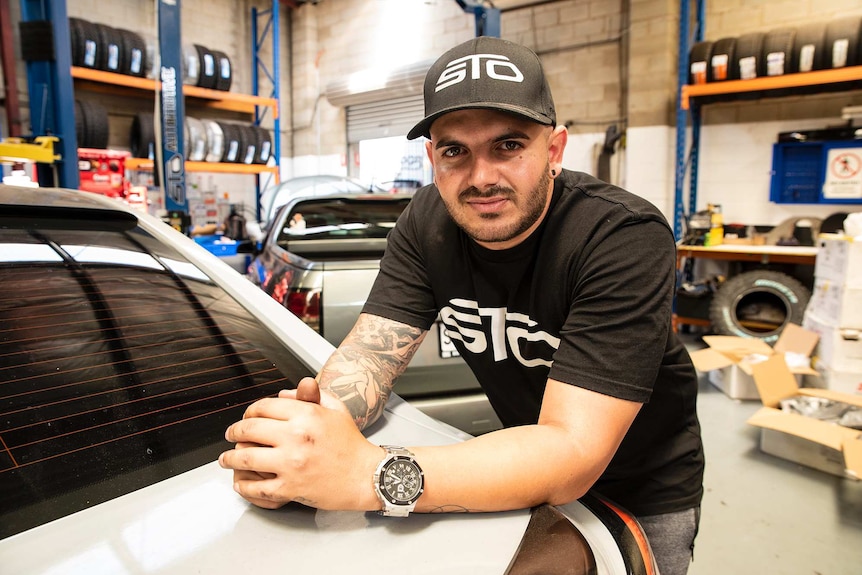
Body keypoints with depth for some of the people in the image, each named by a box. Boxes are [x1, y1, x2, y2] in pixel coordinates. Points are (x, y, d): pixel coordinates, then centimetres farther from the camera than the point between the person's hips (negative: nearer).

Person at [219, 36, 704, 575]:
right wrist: (314, 421, -38)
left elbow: (572, 454, -37)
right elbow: (370, 351, -16)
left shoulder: (626, 237, -31)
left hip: (644, 492, -3)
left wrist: (369, 474, -46)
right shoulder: (429, 222, -14)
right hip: (529, 471, 4)